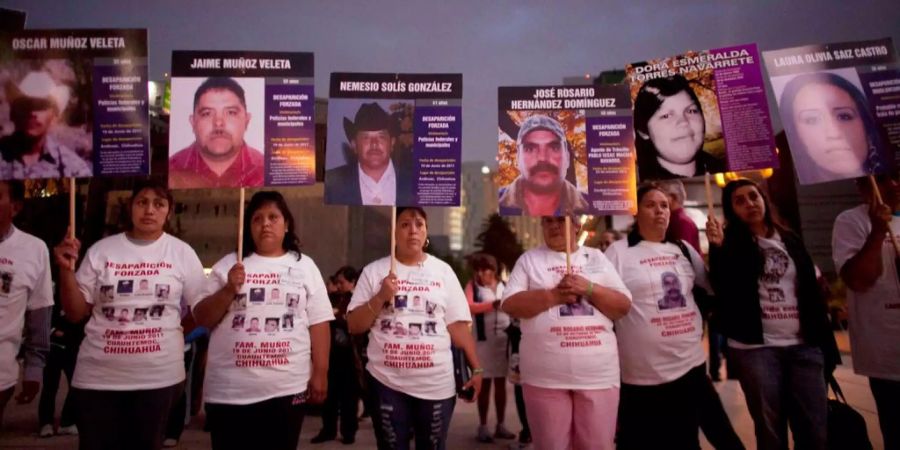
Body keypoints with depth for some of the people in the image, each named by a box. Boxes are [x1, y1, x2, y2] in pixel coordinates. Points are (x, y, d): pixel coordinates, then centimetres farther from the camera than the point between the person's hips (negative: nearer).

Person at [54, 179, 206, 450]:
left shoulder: (182, 253, 0)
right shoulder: (101, 250, 2)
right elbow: (76, 313, 3)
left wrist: (174, 330, -3)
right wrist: (66, 270, -9)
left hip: (159, 375, 0)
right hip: (98, 376, 1)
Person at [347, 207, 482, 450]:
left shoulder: (443, 271, 4)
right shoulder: (374, 271, 1)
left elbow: (458, 325, 4)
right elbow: (354, 326, 0)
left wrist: (476, 368, 1)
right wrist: (380, 297, -14)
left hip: (436, 383, 1)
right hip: (387, 381, 0)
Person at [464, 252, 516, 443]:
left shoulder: (504, 286, 7)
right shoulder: (472, 285, -1)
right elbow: (468, 307, -17)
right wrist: (493, 304, -23)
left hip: (504, 339, 3)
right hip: (483, 340, -3)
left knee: (501, 383, 11)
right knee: (484, 384, 5)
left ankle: (500, 425, 22)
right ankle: (483, 427, 15)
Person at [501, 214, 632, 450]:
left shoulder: (597, 258, 12)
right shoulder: (529, 259, 7)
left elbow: (623, 306, 7)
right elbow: (510, 304, -4)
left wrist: (589, 289, -10)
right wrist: (554, 295, -14)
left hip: (598, 375, 2)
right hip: (545, 377, -1)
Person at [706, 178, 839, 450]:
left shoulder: (790, 240, 12)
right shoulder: (730, 244, 0)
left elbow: (812, 293, 11)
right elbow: (725, 292, -11)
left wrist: (827, 344, 5)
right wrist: (717, 248, -23)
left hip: (804, 346, 4)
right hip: (756, 348, -3)